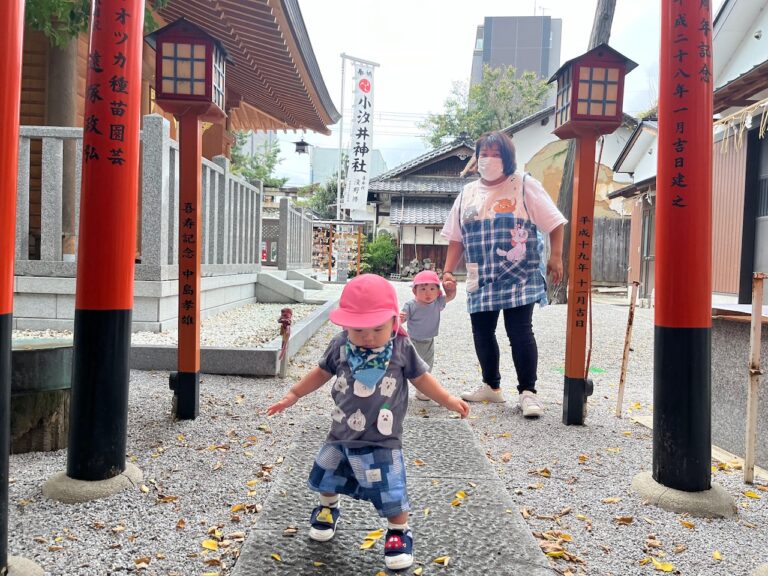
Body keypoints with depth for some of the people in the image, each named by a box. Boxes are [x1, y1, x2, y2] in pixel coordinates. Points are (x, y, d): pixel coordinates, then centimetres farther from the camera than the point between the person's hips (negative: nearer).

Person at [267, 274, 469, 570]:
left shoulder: (402, 348, -14)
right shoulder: (340, 346, -10)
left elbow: (421, 377, -1)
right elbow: (322, 372, 6)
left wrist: (448, 399, -3)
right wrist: (293, 394, 9)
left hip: (382, 441, -3)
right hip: (341, 434, 3)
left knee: (390, 494, -3)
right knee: (326, 477, 23)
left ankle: (399, 532, 25)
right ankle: (328, 509, 54)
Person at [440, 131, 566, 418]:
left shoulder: (524, 185, -2)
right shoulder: (468, 192, 11)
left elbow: (555, 223, -1)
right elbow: (456, 238, 13)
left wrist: (556, 257, -8)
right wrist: (447, 271, 7)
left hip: (519, 278, -5)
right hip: (481, 280, 5)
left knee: (520, 333, -9)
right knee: (482, 333, 10)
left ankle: (528, 392, 2)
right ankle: (491, 386, 27)